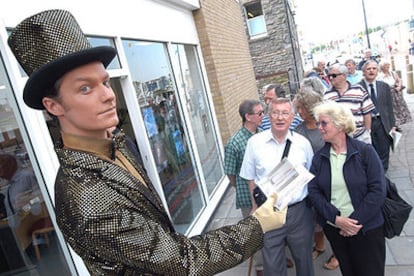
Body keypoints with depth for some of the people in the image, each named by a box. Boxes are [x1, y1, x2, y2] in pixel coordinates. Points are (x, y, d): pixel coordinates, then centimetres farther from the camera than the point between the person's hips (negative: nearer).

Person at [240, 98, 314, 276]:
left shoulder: (303, 143, -3)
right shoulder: (255, 142, -6)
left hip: (299, 210, 1)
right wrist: (255, 206, 5)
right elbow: (251, 178, 2)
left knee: (304, 258, 21)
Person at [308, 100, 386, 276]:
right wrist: (336, 218, -17)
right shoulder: (319, 157, 0)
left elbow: (378, 190, -13)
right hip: (332, 228, 3)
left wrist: (356, 221, -16)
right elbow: (313, 191, -6)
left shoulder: (365, 152, -9)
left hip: (366, 229, -2)